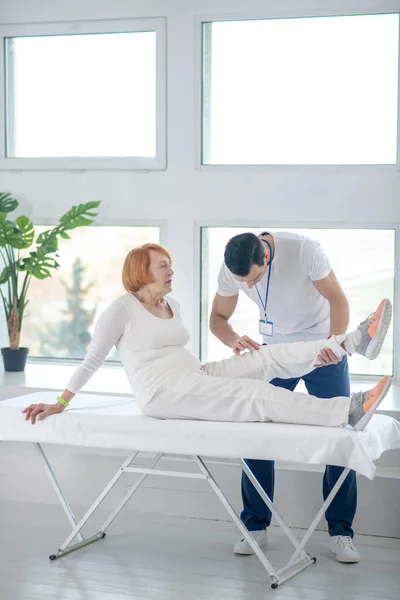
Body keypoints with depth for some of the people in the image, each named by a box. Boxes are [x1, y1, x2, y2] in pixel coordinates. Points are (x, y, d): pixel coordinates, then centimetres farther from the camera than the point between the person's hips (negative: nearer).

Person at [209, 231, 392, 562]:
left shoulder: (302, 249, -27)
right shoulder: (231, 269, -15)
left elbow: (337, 299, -22)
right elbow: (218, 317, -4)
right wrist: (234, 340, -28)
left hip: (322, 347, -3)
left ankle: (340, 531, 6)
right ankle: (256, 526, 10)